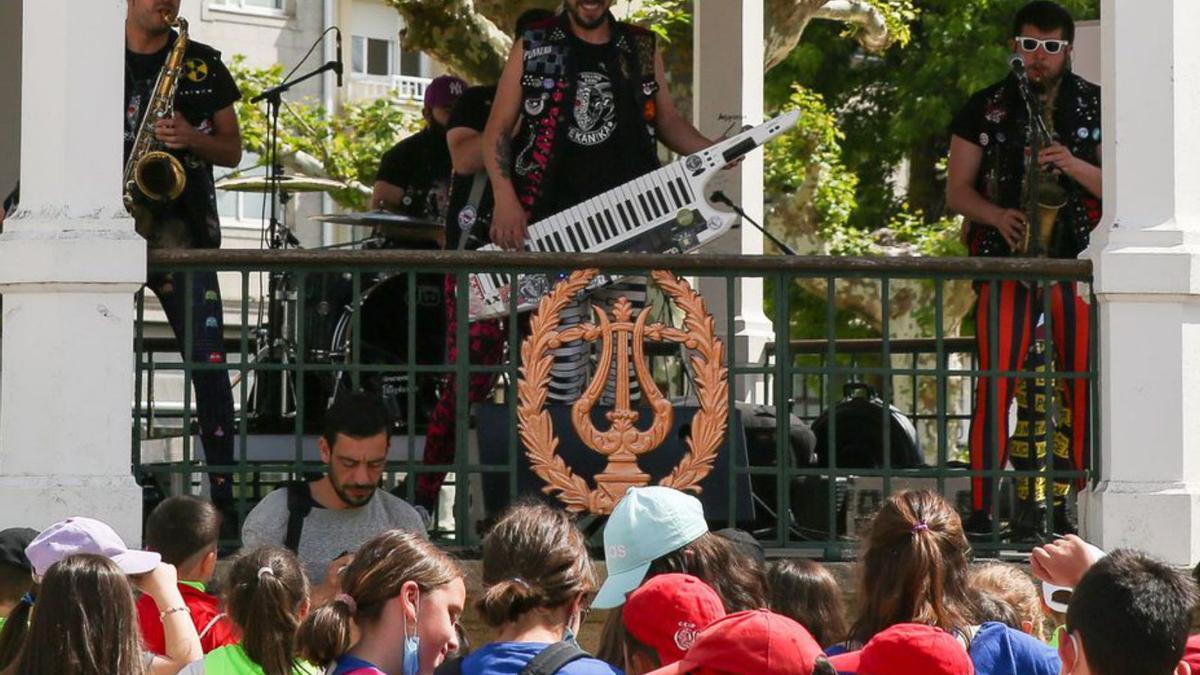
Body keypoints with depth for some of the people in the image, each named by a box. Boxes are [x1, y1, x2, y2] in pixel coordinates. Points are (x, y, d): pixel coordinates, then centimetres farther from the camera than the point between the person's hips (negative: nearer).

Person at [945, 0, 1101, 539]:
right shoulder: (985, 109, 9)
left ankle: (1073, 501, 2)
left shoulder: (1096, 107, 9)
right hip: (1005, 258, 0)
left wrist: (1073, 166, -13)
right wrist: (997, 216, -10)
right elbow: (957, 191, 10)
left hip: (1077, 258, 1)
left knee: (1087, 386, -6)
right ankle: (981, 508, -7)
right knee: (994, 385, -8)